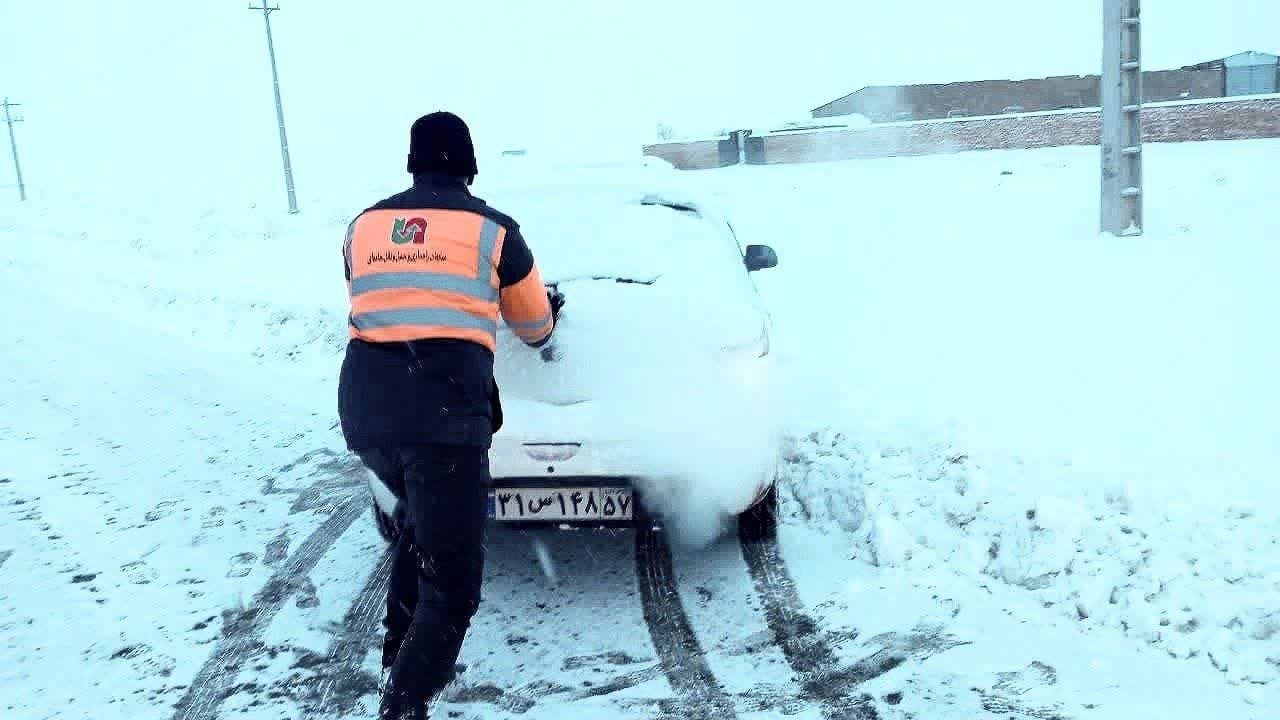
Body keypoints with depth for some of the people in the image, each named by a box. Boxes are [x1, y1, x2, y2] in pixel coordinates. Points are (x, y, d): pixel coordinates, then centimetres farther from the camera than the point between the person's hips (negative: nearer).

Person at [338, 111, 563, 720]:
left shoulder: (364, 225, 17)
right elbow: (533, 323, 21)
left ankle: (400, 643, 41)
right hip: (444, 412, -5)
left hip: (364, 405, 5)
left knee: (419, 517, 34)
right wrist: (548, 316, 45)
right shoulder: (492, 228, 8)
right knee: (452, 587, 2)